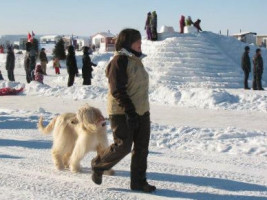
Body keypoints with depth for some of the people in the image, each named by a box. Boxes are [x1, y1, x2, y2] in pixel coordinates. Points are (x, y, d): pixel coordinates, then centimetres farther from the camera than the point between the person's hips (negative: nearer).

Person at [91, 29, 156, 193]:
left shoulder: (136, 60, 16)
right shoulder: (120, 60, -12)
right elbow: (118, 90, -18)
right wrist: (129, 111, -23)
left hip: (142, 112, 9)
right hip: (123, 113, -9)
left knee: (142, 148, 6)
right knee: (123, 146, -6)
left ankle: (138, 181, 15)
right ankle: (98, 165, 18)